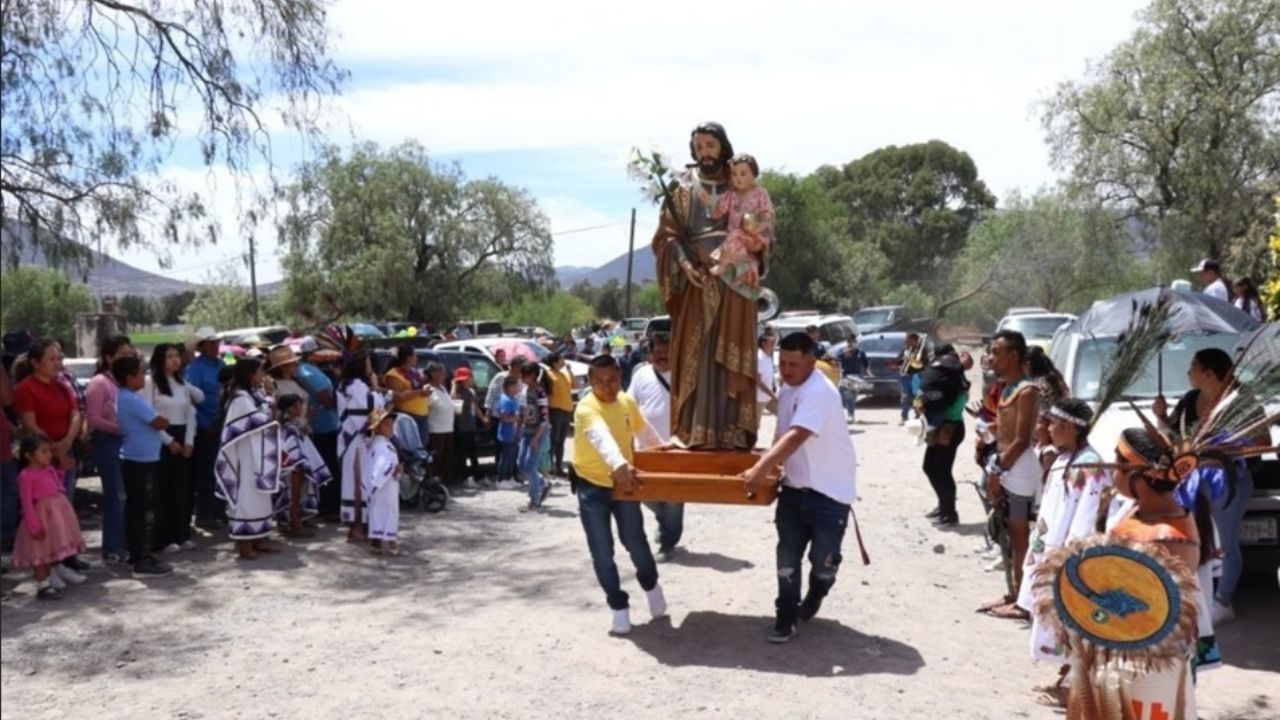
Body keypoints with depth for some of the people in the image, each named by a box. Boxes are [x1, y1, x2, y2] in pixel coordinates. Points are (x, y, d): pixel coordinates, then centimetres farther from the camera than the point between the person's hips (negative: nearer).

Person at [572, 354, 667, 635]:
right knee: (602, 552, 2)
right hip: (593, 487, -4)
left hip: (625, 483, 4)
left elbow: (642, 429, 19)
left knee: (635, 541, 11)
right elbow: (602, 438, -43)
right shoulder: (586, 409, -23)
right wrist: (619, 465, -60)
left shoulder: (628, 402, -2)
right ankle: (619, 606, 19)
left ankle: (651, 585, 39)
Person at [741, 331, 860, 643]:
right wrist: (769, 465, 14)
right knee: (787, 557, 4)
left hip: (829, 489, -7)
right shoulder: (787, 390, 6)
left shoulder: (820, 392, -23)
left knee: (823, 559, 5)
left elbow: (796, 438, -34)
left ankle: (814, 597, 35)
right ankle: (786, 618, 12)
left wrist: (761, 469, -40)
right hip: (794, 486, 7)